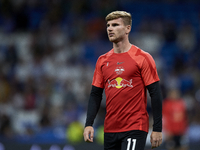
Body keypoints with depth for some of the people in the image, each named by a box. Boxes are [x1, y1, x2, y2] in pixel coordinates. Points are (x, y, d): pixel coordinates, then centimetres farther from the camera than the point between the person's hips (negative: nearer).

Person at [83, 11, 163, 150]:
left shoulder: (142, 58, -5)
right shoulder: (102, 61, 11)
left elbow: (155, 94, -6)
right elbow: (95, 94, 13)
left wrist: (157, 129, -11)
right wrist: (89, 124, 1)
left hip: (135, 128, -6)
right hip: (110, 129, 6)